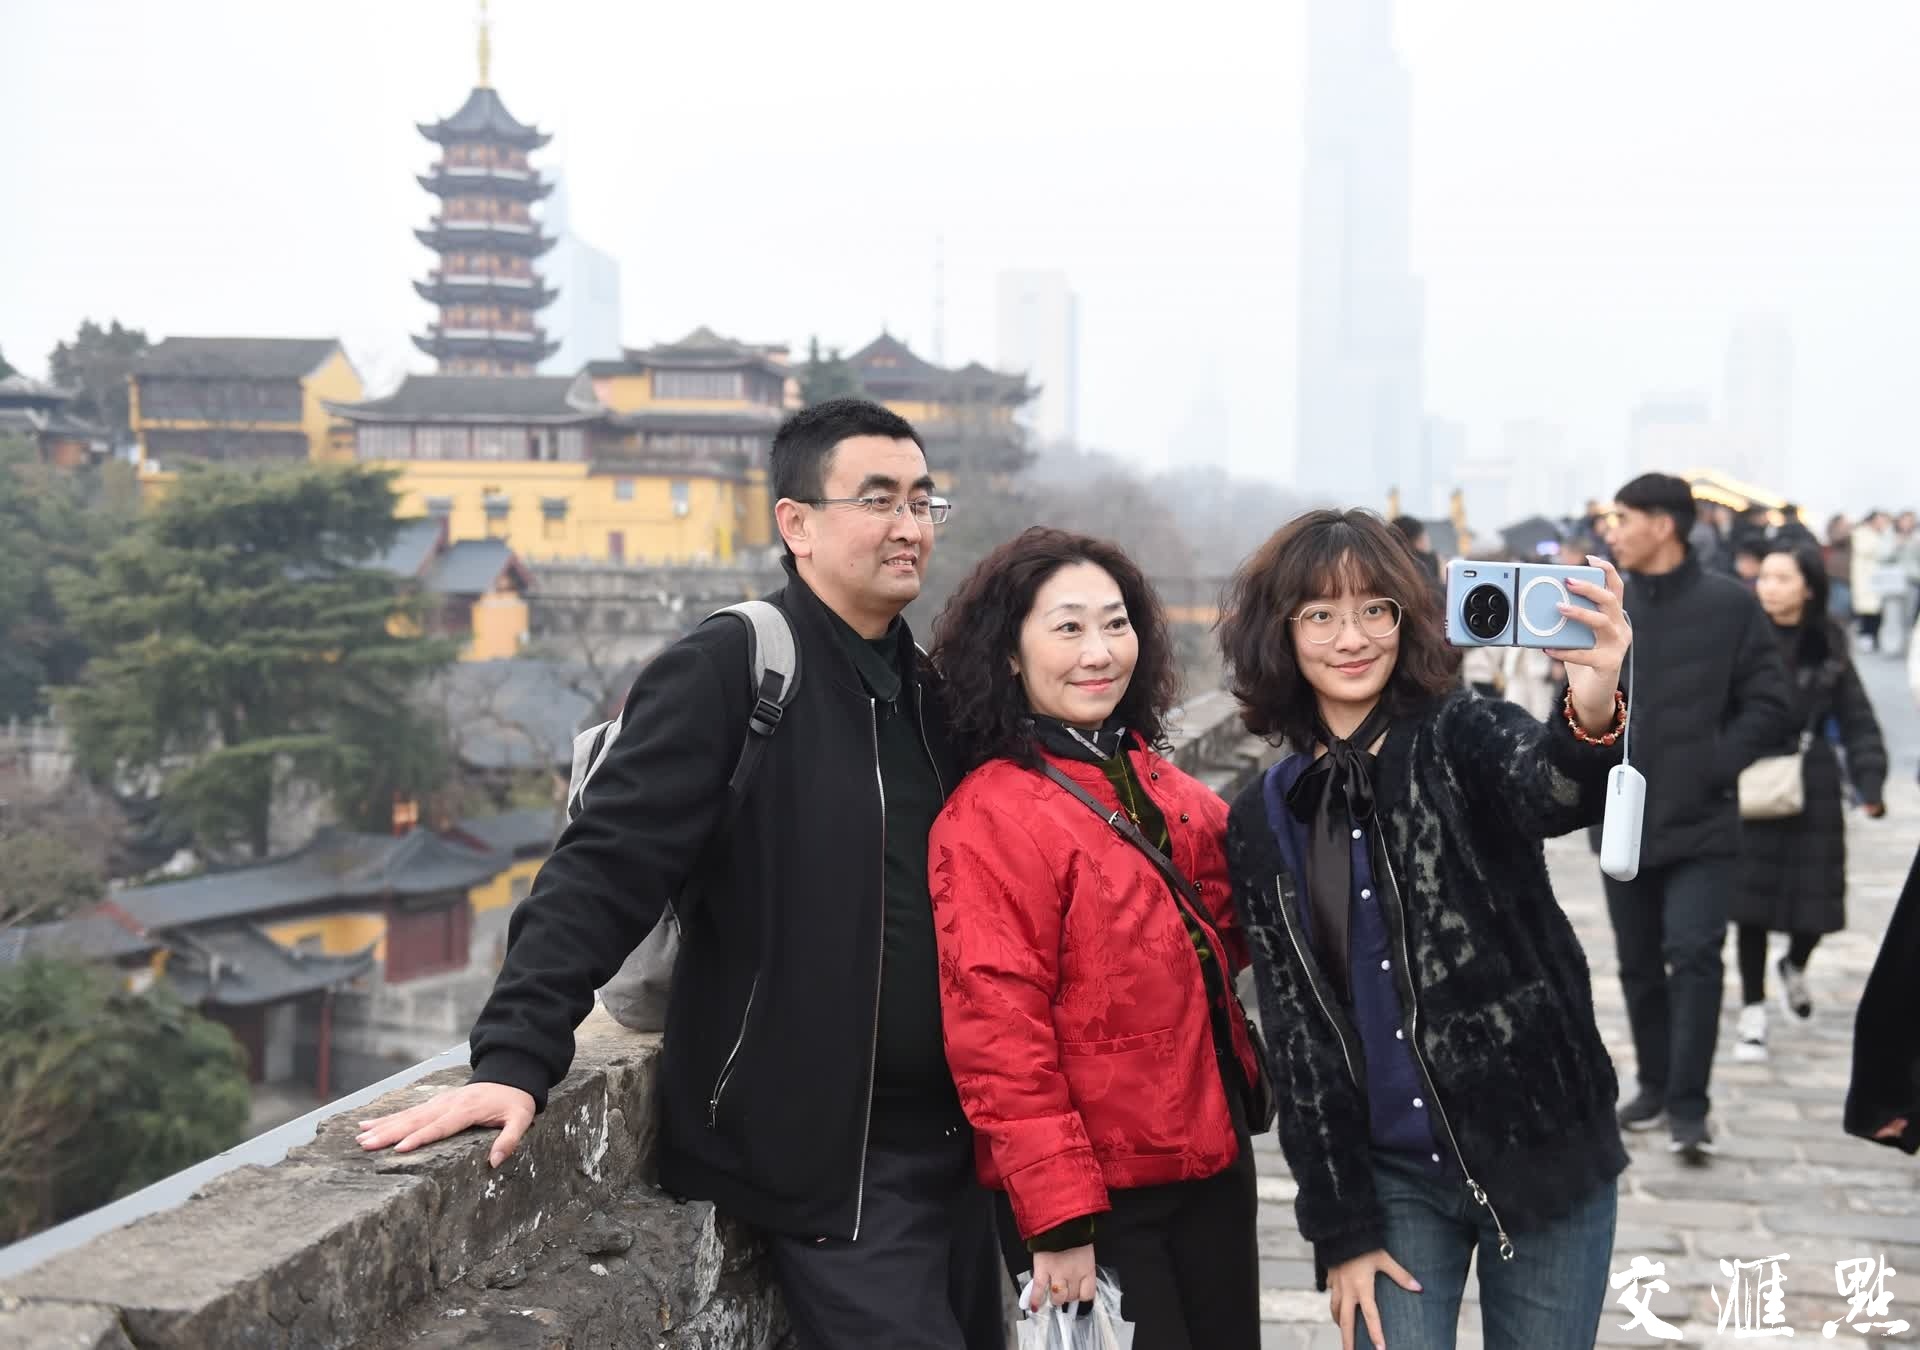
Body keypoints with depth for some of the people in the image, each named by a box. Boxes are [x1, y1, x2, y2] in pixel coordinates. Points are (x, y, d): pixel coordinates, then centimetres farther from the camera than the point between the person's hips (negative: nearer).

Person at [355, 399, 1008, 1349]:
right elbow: (605, 867, -19)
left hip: (945, 1144, 7)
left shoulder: (927, 685, 10)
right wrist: (515, 1057, -28)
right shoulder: (730, 667, -12)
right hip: (821, 1158, -7)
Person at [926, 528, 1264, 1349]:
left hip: (1213, 1165, 7)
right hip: (1099, 1195, -7)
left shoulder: (1161, 788, 7)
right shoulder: (990, 816, -16)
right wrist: (1058, 1217, -20)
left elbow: (1224, 932, 19)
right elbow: (999, 1036, -19)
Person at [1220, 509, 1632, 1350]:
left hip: (1542, 1154, -2)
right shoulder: (1263, 821, 2)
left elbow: (1556, 789, -31)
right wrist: (1341, 1229, -1)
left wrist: (1593, 715, -54)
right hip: (1394, 1176, 2)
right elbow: (1296, 1030, 2)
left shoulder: (1461, 737, -6)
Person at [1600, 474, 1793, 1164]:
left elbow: (1769, 709, -4)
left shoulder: (1730, 604, -5)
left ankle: (1688, 1105, -3)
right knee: (1639, 965, 12)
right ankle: (1655, 1084, 28)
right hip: (1622, 822, 4)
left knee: (1694, 956, -12)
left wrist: (1709, 766, -11)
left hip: (1700, 823, -4)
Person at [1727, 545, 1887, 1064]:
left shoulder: (1828, 647, 1)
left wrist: (1869, 779, -6)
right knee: (1752, 901, 0)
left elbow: (1857, 720, 5)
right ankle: (1753, 1013, 14)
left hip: (1812, 786, 2)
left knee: (1814, 900, 6)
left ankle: (1794, 967, 40)